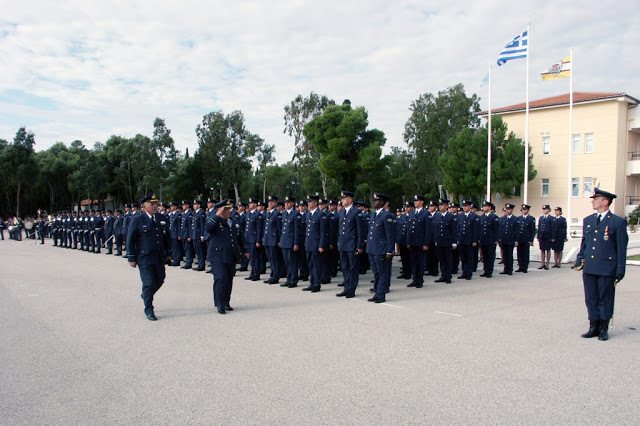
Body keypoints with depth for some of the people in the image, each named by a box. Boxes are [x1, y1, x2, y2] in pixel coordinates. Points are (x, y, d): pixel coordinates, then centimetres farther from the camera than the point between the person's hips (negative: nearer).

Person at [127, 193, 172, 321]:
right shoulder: (137, 219, -6)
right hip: (144, 257, -5)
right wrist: (132, 258, -7)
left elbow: (166, 237, 17)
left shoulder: (161, 218, 8)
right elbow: (130, 239, -5)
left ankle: (146, 295, 41)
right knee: (149, 283, -3)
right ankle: (149, 310, 13)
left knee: (160, 280, 11)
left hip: (159, 257, 5)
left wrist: (168, 253, 15)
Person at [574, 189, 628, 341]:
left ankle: (604, 329, 16)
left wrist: (620, 269, -5)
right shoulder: (587, 220, 13)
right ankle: (594, 327, 19)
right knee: (591, 299, 9)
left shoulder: (618, 222, -2)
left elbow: (621, 247, -3)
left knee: (605, 299, 5)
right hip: (589, 268, 5)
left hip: (607, 268, -5)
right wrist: (579, 259, 12)